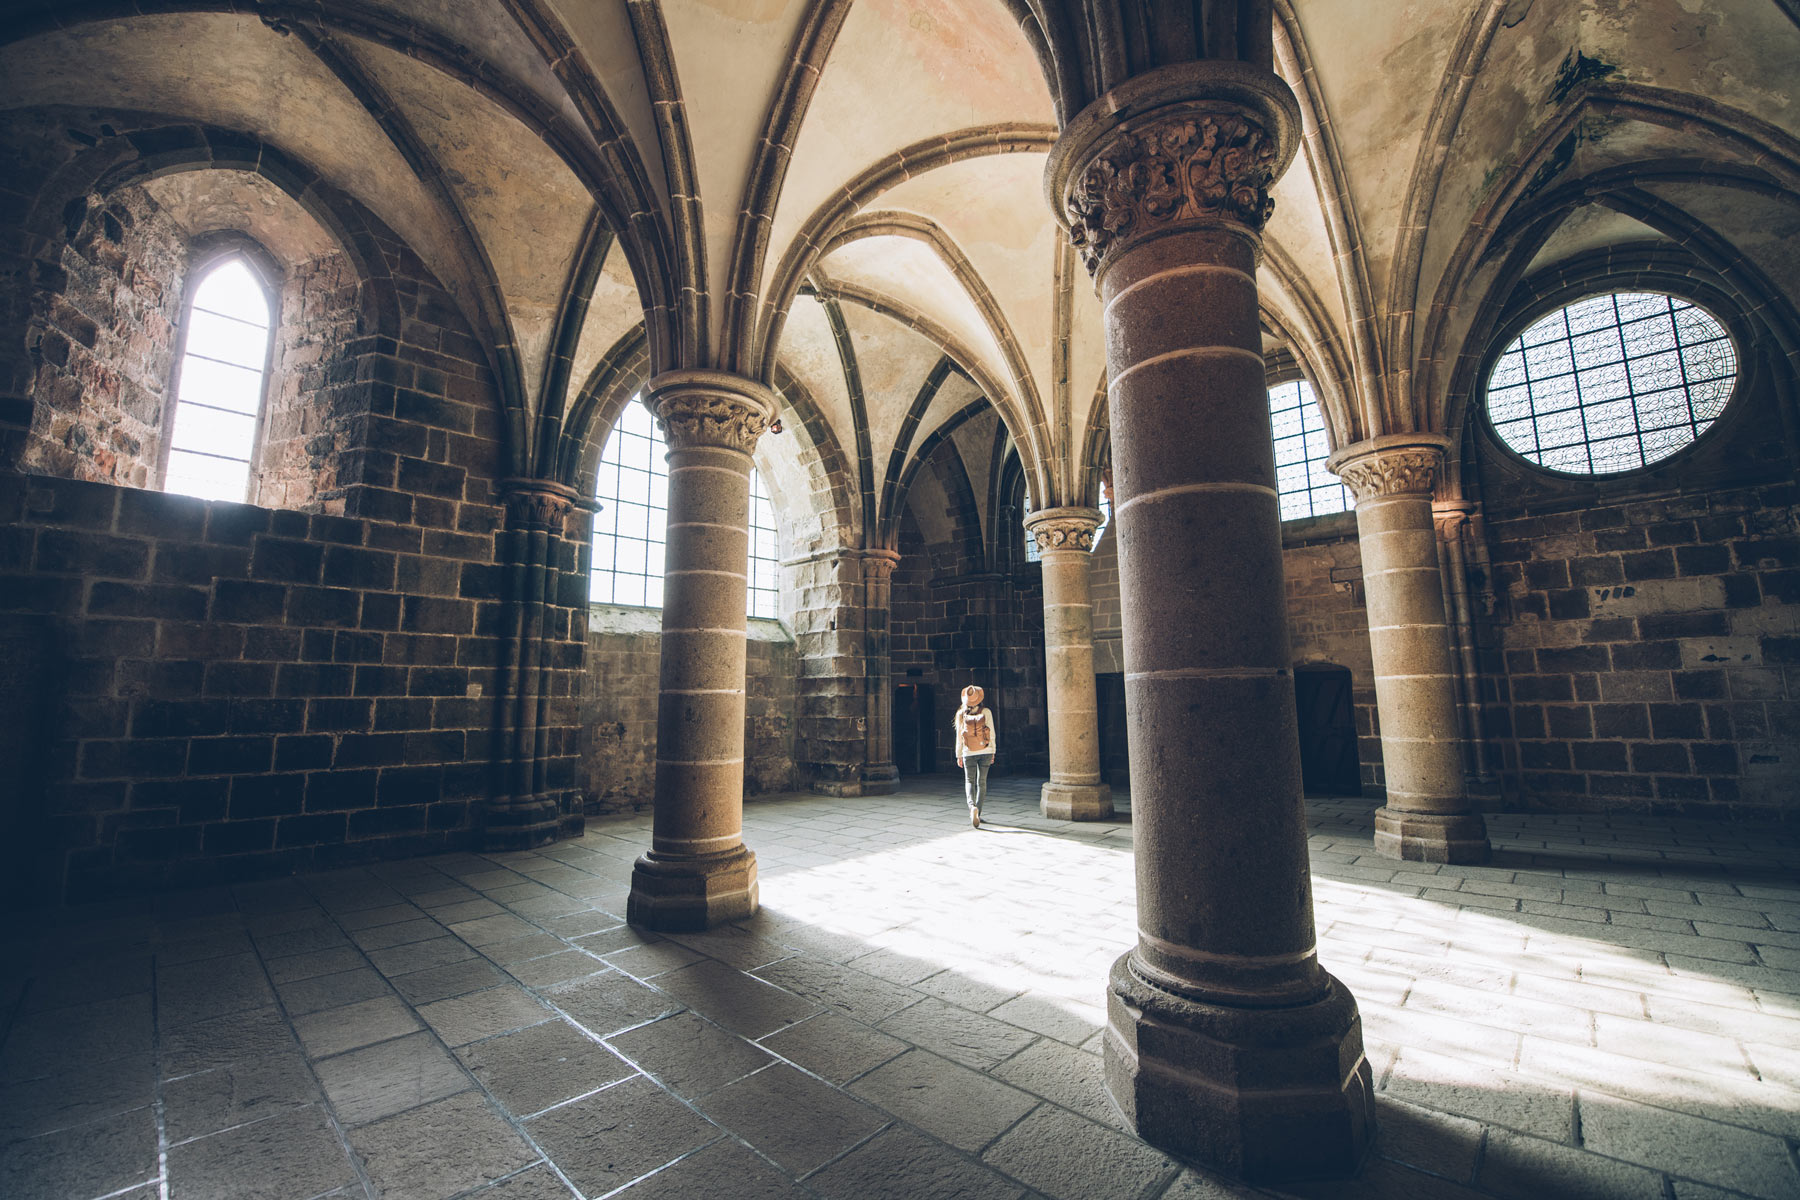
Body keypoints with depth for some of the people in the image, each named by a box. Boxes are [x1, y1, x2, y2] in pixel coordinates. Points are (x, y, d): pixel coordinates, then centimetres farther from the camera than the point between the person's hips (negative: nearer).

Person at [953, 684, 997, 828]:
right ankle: (977, 813, 14)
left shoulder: (961, 714, -5)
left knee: (969, 781, 10)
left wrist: (959, 755, 8)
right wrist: (993, 752, 8)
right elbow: (992, 734, -3)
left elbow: (958, 736, -1)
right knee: (982, 782, 12)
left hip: (969, 753, 0)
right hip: (985, 751, 0)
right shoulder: (986, 712, -6)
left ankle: (972, 806, -16)